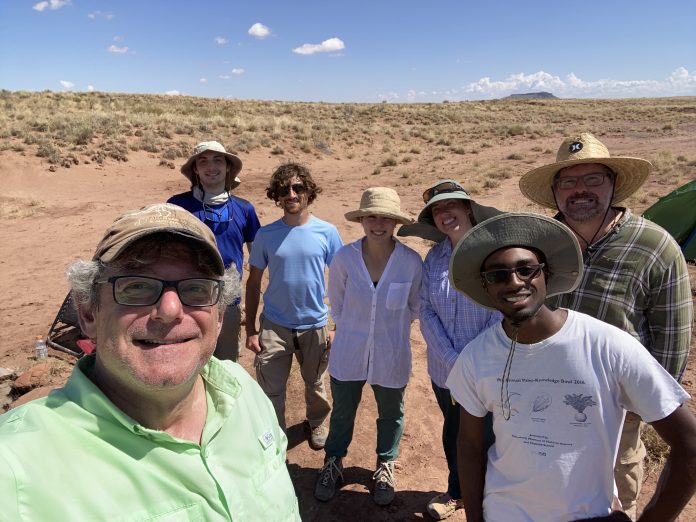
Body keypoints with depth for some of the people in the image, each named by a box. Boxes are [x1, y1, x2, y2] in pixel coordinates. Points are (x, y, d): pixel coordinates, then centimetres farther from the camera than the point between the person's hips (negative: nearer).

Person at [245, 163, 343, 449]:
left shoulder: (327, 232, -7)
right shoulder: (265, 235, -5)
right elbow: (253, 283, 1)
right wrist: (251, 329, -2)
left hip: (315, 325, 0)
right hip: (274, 326, 0)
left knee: (315, 384, 20)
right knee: (270, 391, 5)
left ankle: (317, 422, 49)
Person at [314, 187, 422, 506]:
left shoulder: (411, 262, -17)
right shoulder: (344, 258, -15)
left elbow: (415, 306, 0)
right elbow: (336, 304, 0)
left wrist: (391, 325, 3)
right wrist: (355, 328, 6)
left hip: (391, 356, 0)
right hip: (348, 352, 0)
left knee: (391, 413, 21)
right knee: (342, 411, 19)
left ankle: (385, 465, 49)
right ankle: (333, 463, 47)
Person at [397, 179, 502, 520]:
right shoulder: (433, 258, -3)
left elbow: (503, 314, -16)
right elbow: (427, 313, -5)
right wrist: (454, 361, -13)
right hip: (444, 370, 4)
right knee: (452, 429, 23)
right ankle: (456, 492, 47)